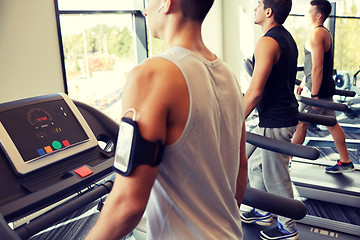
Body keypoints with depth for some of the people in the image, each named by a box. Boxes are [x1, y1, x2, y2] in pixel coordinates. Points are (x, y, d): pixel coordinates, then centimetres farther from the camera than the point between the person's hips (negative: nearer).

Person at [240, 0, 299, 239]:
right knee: (256, 165, 22)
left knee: (276, 178, 5)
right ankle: (262, 212, 37)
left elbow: (255, 91, -25)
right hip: (285, 113, 10)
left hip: (275, 121, -10)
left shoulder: (267, 42, -19)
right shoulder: (287, 37, 13)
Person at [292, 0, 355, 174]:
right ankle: (345, 162, 24)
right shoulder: (325, 33, 14)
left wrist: (314, 95, -23)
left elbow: (317, 68, -23)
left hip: (318, 88, -10)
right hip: (326, 87, 10)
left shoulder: (315, 34, -17)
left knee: (300, 123, 0)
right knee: (332, 124, 14)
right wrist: (304, 82, 25)